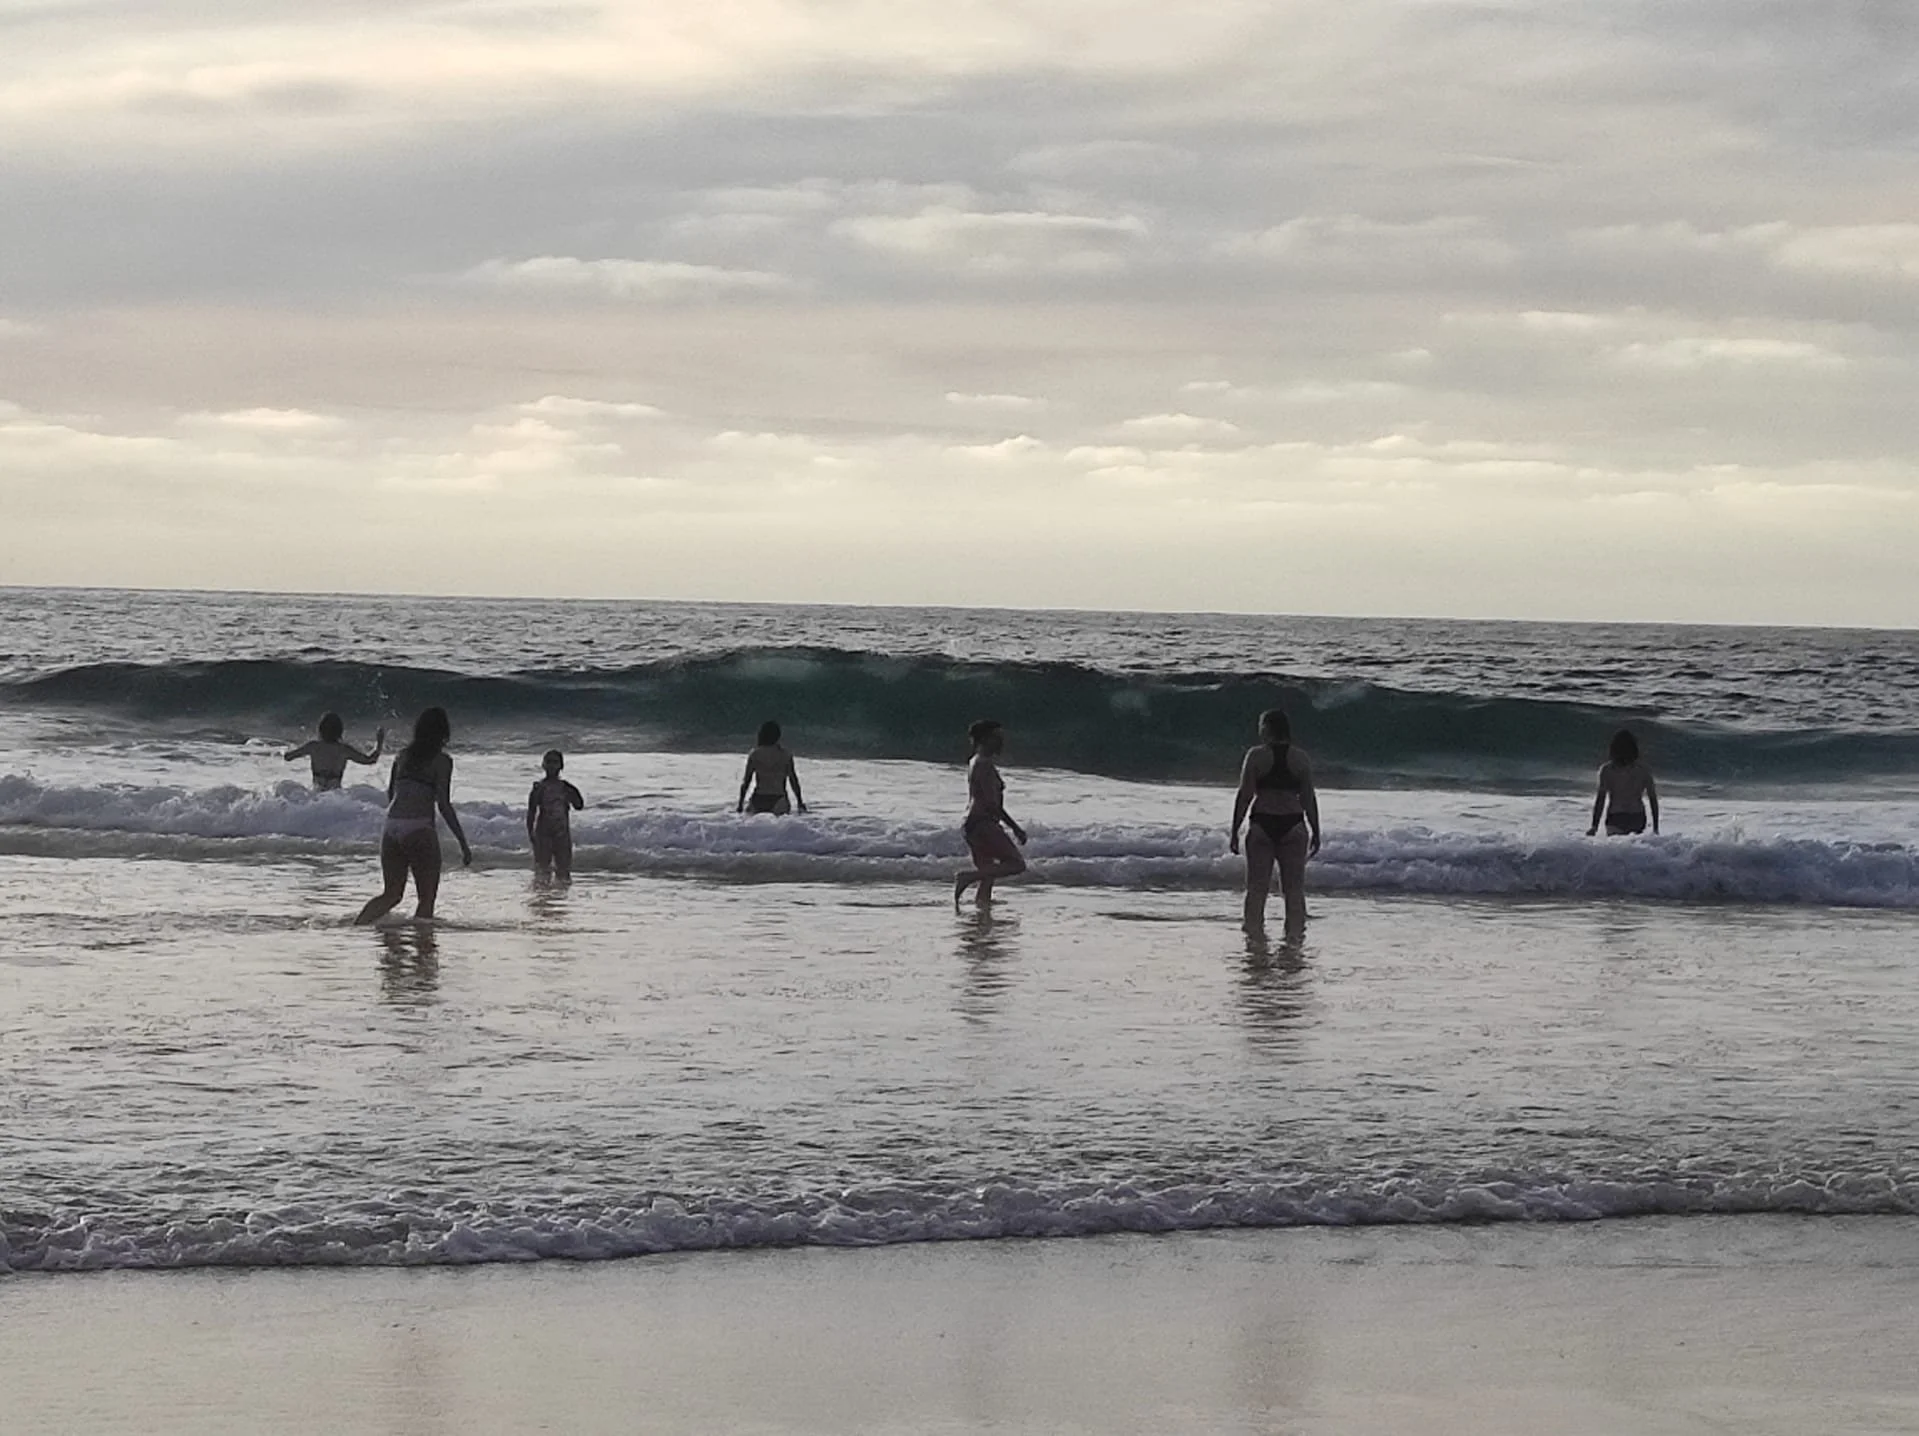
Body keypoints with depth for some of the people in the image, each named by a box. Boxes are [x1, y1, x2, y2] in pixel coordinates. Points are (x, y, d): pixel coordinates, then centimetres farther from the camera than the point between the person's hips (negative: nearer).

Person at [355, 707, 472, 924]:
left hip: (392, 828, 6)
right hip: (419, 830, -6)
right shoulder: (441, 760, -2)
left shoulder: (403, 755, 14)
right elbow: (444, 804, -8)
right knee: (426, 900, 4)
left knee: (391, 895, 14)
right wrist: (463, 843, -5)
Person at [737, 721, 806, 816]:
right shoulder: (786, 756, 2)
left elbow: (746, 781, 3)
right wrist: (800, 803, 16)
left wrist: (740, 804, 10)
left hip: (758, 803, 1)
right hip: (778, 802, -1)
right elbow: (794, 781, 6)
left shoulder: (754, 755, 2)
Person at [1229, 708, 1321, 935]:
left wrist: (1234, 831, 0)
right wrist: (1316, 833, 10)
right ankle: (1295, 933, 7)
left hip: (1262, 825, -1)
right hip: (1293, 826, 1)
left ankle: (1254, 931, 5)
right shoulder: (1301, 758, 3)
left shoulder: (1256, 756, -3)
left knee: (1257, 888, 5)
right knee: (1295, 888, 7)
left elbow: (1244, 795, -5)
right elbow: (1309, 798, 3)